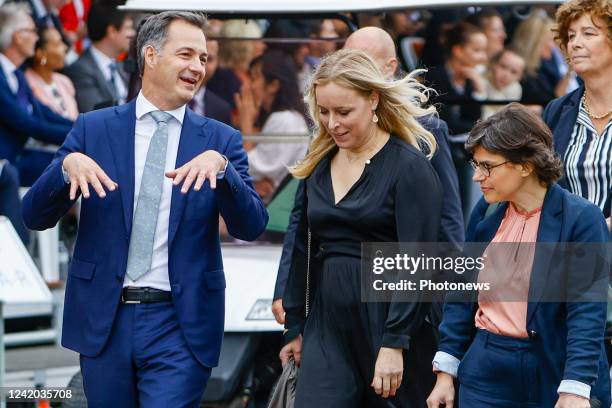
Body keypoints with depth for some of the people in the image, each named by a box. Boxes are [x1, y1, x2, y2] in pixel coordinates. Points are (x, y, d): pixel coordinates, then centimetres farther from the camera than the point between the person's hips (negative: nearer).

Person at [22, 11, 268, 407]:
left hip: (180, 325, -1)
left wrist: (221, 165, -23)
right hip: (104, 319, 1)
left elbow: (251, 227, -6)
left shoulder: (221, 139, 4)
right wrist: (68, 165, -20)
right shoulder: (93, 129, 4)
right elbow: (36, 216, 0)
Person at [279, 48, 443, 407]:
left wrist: (394, 344, -18)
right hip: (328, 325, 5)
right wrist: (295, 327, 17)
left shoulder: (409, 166, -8)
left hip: (387, 323, -5)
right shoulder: (319, 165, 11)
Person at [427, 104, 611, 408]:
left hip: (552, 374, -4)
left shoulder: (581, 218, -10)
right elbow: (462, 295, 11)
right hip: (485, 373, 4)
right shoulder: (485, 211, 6)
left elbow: (587, 312, -14)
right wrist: (446, 372, 7)